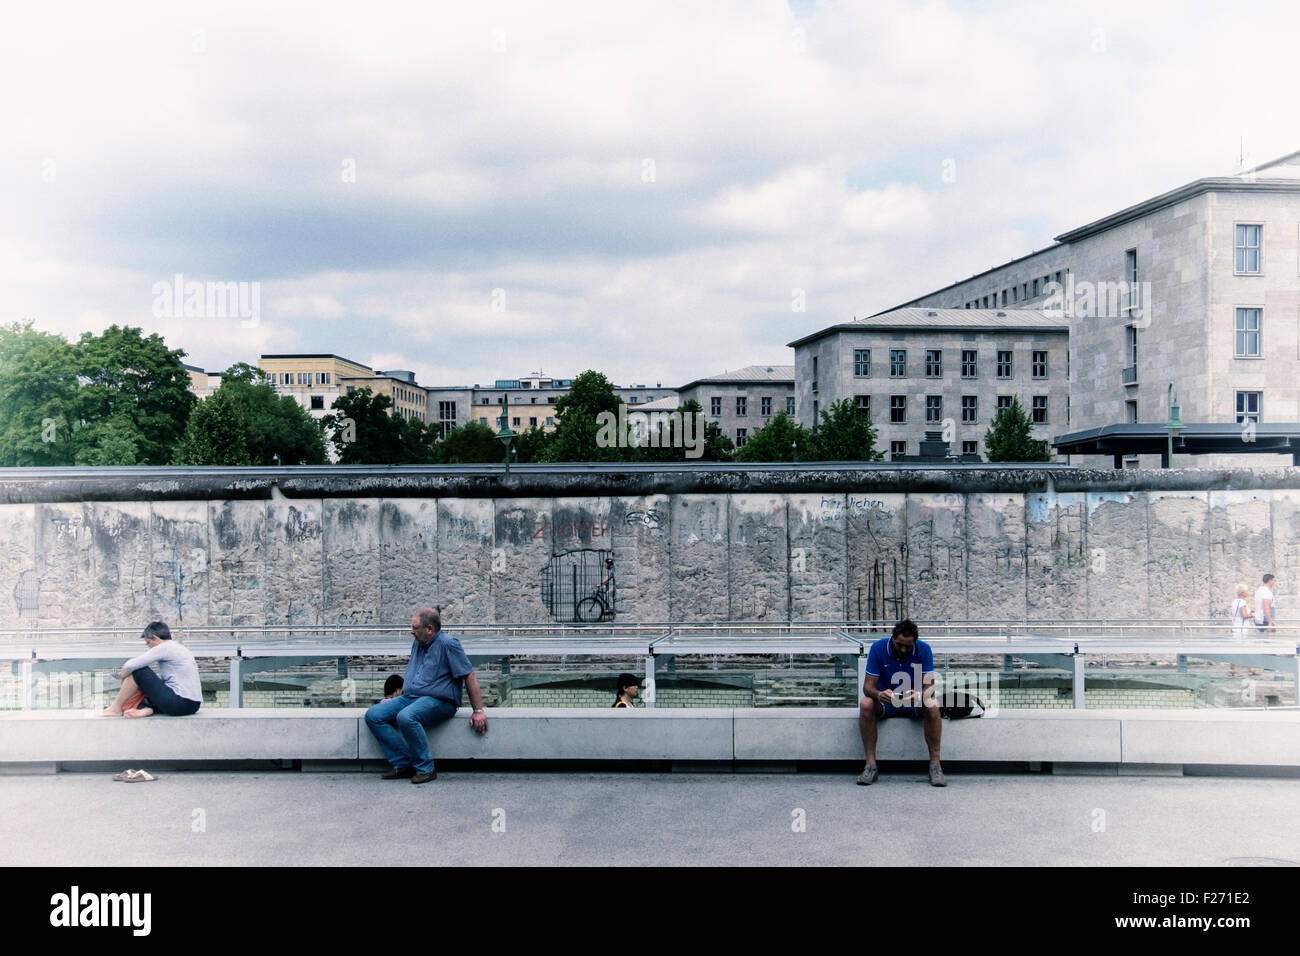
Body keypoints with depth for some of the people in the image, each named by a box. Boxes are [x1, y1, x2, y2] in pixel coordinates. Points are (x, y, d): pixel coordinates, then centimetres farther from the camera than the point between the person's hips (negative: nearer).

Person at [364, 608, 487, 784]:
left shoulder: (447, 644, -9)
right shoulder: (417, 644, 18)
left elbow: (469, 677, -10)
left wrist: (478, 711, -12)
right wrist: (394, 700, 27)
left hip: (438, 700, -9)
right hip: (410, 697, 9)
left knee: (406, 717, -37)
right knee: (373, 715, -11)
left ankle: (425, 768, -23)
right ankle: (403, 764, -12)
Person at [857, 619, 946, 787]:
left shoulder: (924, 650, -11)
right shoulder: (878, 648, -13)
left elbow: (929, 687, -16)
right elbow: (868, 686, -16)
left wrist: (919, 695, -41)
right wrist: (878, 695, -40)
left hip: (915, 703, 0)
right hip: (885, 703, 0)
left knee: (932, 706, -32)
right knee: (866, 704, -32)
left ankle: (935, 765, -23)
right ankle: (870, 765, -27)